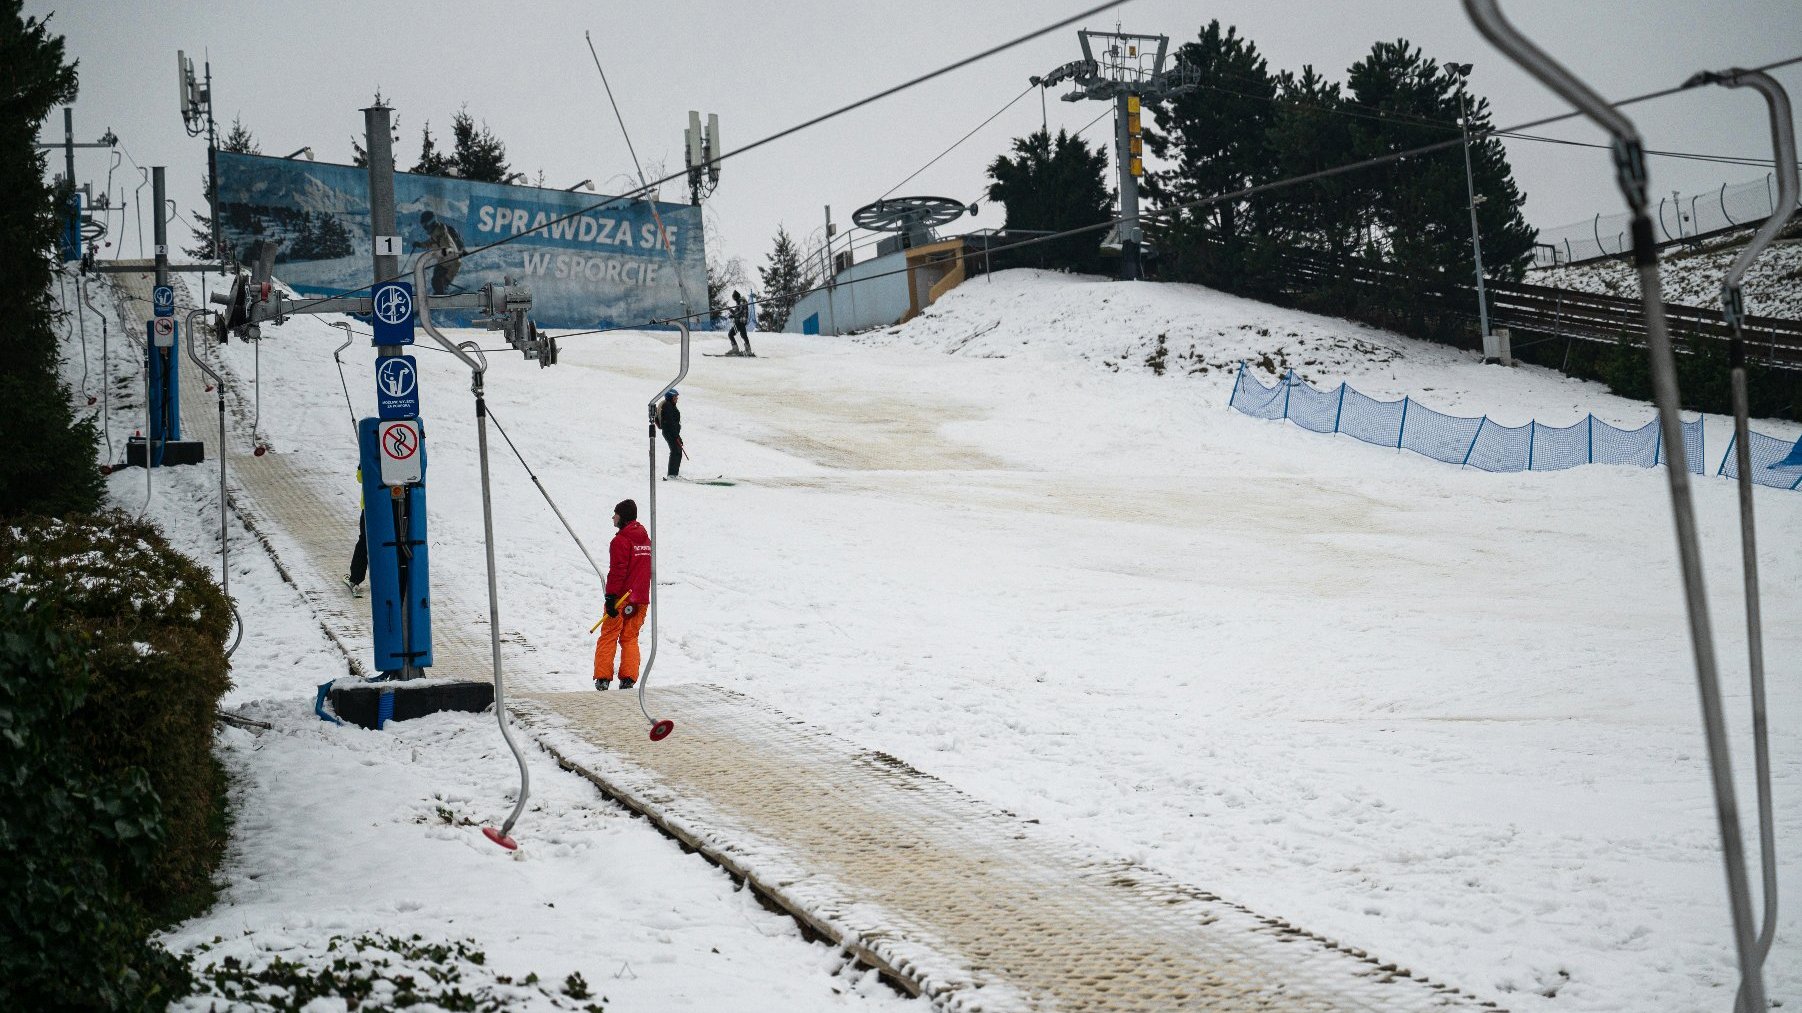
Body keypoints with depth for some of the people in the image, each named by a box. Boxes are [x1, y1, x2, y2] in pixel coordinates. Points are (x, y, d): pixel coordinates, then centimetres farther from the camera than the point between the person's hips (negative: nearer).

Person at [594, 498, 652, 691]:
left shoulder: (621, 540, -13)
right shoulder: (646, 540, 13)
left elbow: (617, 571, -19)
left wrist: (611, 597, -18)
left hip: (622, 598, -7)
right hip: (641, 599, 7)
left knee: (608, 637, 2)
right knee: (630, 638, 11)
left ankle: (603, 678, -1)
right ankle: (628, 679, 3)